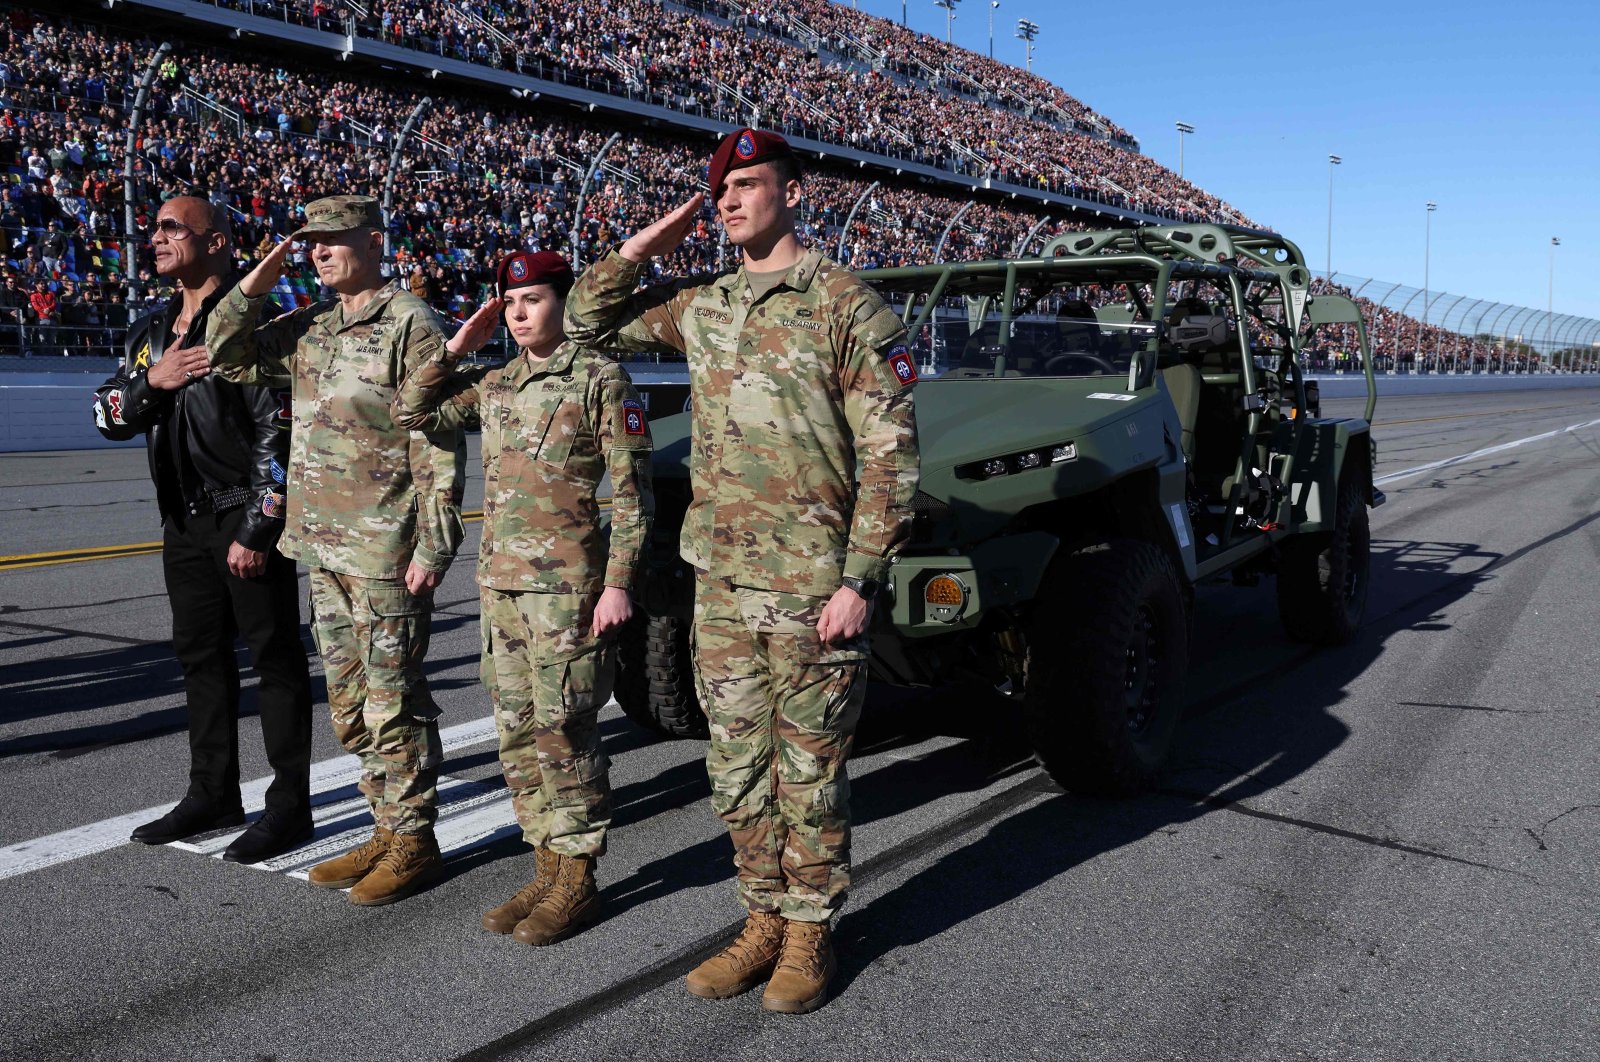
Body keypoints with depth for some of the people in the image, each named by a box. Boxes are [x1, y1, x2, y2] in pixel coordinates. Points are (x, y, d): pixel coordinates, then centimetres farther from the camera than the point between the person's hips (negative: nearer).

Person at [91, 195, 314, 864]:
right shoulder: (149, 333, 15)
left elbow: (279, 433, -15)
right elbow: (107, 416, 14)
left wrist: (257, 531, -18)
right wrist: (151, 381, -7)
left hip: (246, 515, -8)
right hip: (184, 520, 8)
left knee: (275, 657, -1)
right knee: (200, 656, 14)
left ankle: (289, 805, 6)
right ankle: (213, 796, 25)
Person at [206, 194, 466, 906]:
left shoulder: (411, 325, -9)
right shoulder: (308, 328, 13)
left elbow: (441, 443, -13)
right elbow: (226, 358, 18)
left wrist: (432, 546, -18)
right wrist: (254, 286, 4)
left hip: (387, 551, -8)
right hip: (323, 546, 8)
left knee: (393, 700, -1)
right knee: (349, 701, 14)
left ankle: (414, 840, 12)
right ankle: (386, 830, 25)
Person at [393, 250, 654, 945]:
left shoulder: (599, 379, -6)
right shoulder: (493, 386, 13)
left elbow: (633, 490, -8)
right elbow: (411, 412, 15)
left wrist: (617, 583, -14)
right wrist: (457, 348, 7)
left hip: (566, 581, -7)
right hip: (499, 577, 7)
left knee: (562, 730, -3)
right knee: (517, 733, 10)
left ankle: (578, 881, 10)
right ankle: (548, 869, 22)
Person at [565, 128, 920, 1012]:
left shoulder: (849, 308, -7)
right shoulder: (700, 308, 10)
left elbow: (890, 457, -10)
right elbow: (587, 324, 21)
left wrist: (859, 581, -16)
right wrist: (638, 251, 5)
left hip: (812, 591, -6)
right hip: (720, 584, 6)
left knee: (809, 772, 6)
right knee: (737, 767, 14)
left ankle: (809, 932, 23)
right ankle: (764, 921, 30)